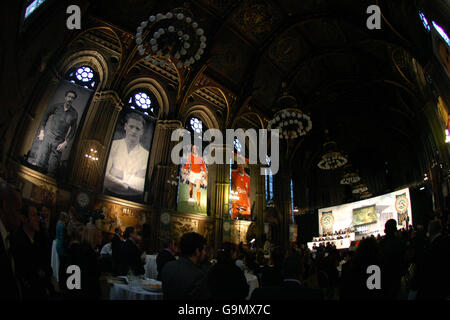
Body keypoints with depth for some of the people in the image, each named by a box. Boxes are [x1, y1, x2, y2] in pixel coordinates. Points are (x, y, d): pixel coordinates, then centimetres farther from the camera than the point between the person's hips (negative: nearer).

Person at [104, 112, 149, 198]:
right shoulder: (113, 145, 9)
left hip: (133, 199, 0)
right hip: (109, 194, 1)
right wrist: (126, 185, -9)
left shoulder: (146, 155, 5)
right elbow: (104, 175, 0)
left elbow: (142, 186, 0)